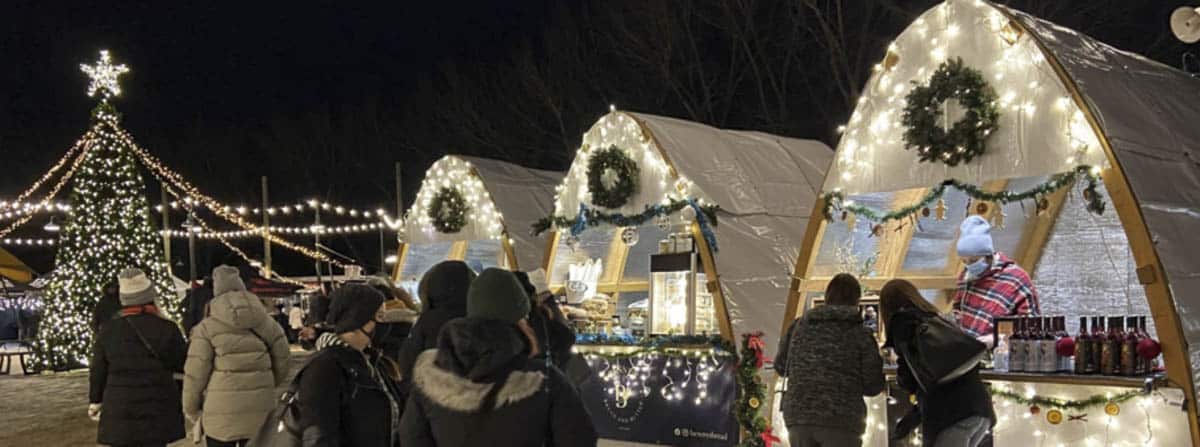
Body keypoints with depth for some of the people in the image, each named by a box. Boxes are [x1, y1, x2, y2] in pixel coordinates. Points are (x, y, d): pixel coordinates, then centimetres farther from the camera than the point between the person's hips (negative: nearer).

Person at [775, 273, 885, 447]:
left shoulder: (800, 325, 12)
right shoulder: (860, 334, 3)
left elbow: (781, 366, 19)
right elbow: (873, 385, 2)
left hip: (798, 415, 3)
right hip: (841, 419, -3)